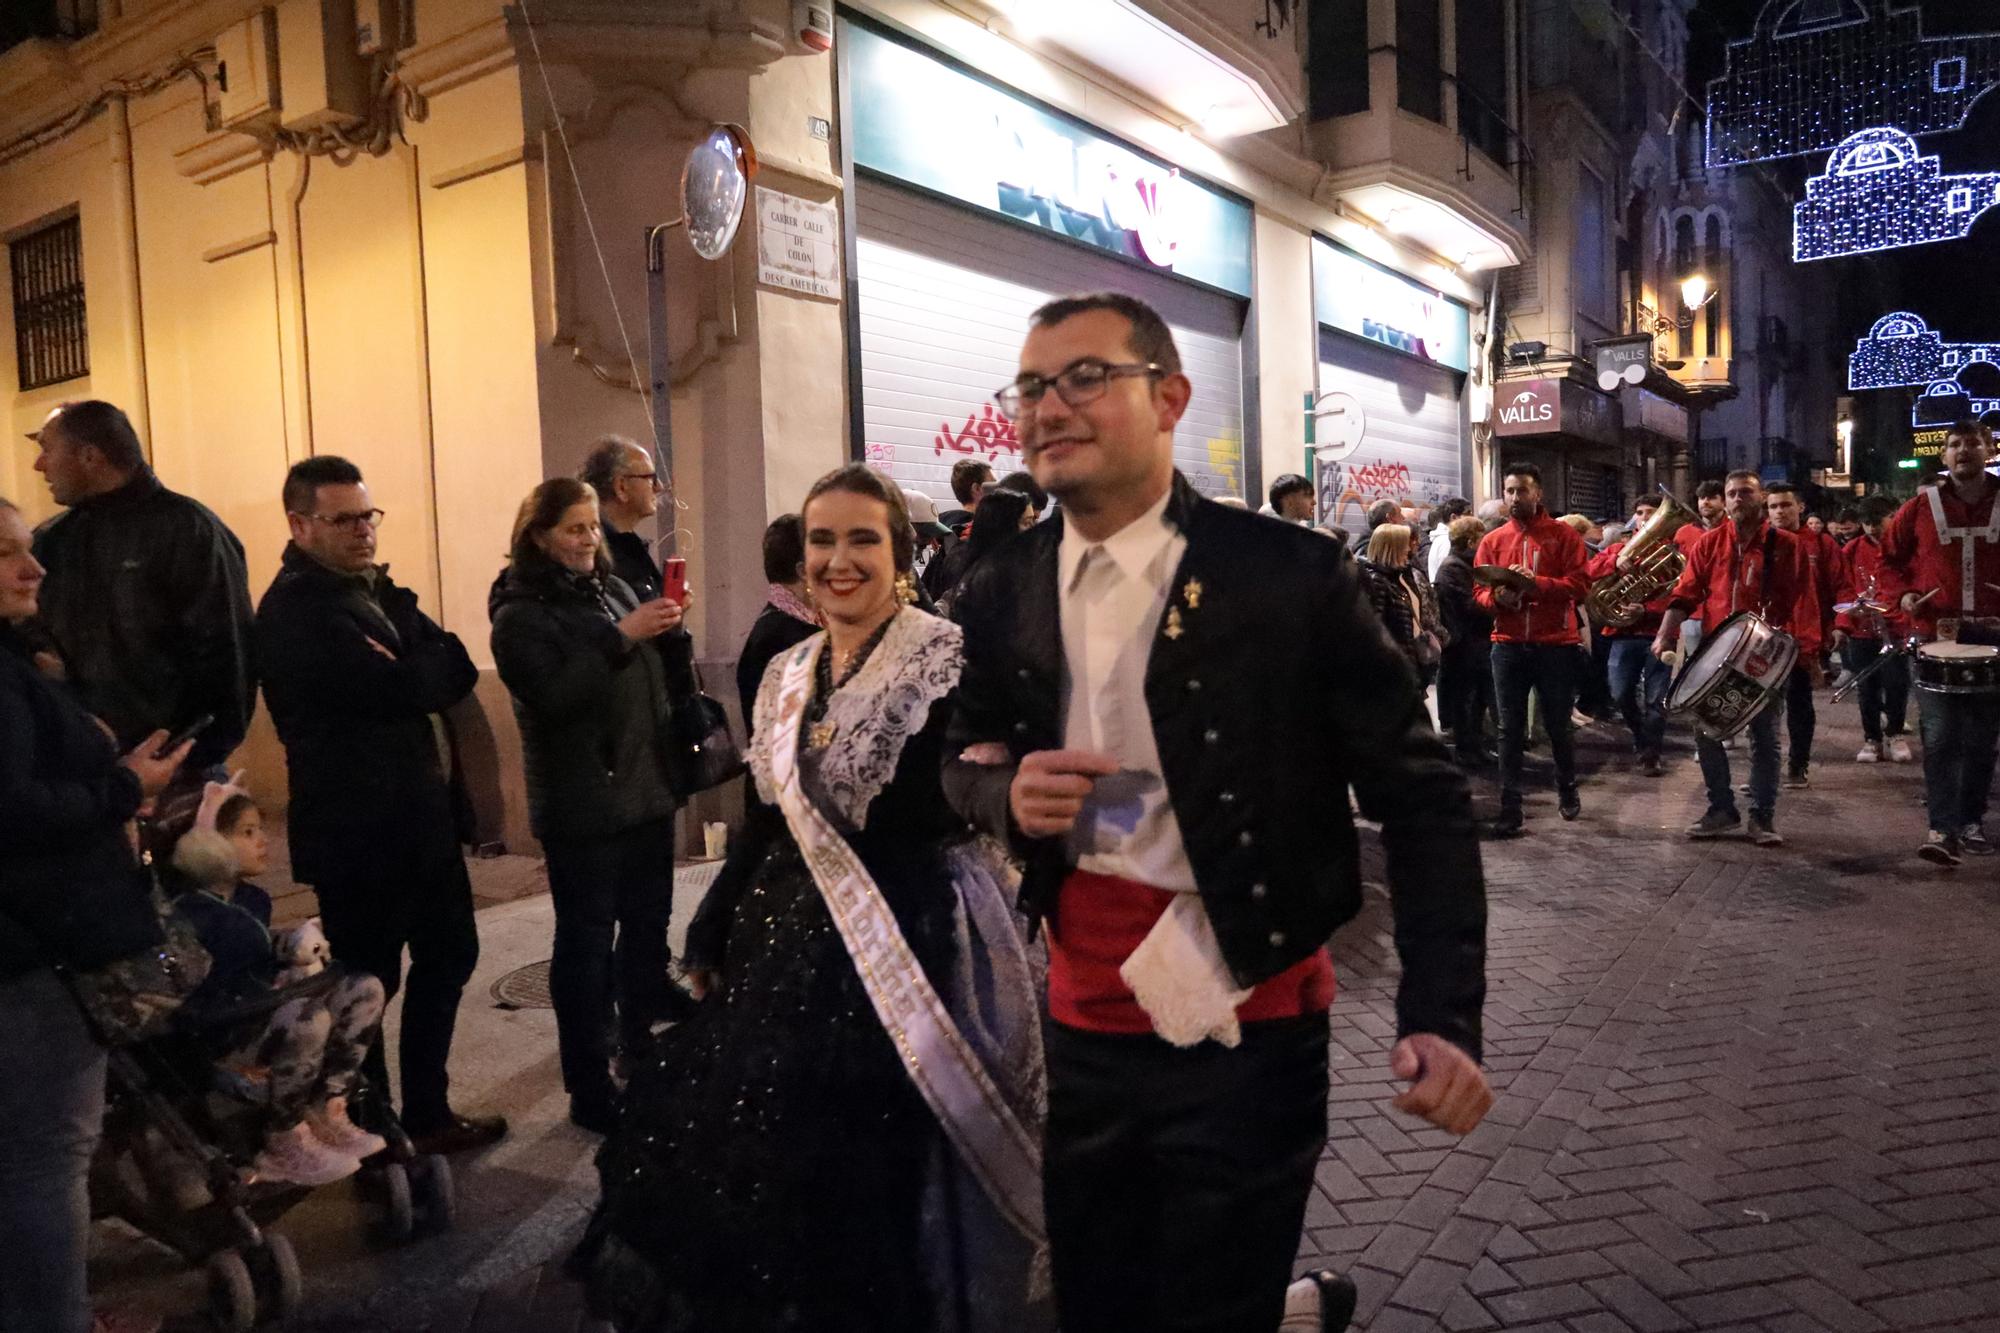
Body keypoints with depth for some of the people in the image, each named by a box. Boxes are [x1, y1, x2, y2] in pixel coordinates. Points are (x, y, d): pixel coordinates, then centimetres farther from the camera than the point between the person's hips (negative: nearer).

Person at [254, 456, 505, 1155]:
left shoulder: (374, 590, 12)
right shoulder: (295, 609, -17)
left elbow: (456, 672, 7)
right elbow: (400, 688, -26)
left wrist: (412, 665, -12)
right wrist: (433, 662, -8)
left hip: (418, 816, 9)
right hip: (359, 830, -9)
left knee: (449, 955, 18)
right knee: (366, 985, 6)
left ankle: (427, 1112, 33)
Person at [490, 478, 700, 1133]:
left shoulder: (614, 588, 10)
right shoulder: (520, 614, -8)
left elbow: (667, 681, 16)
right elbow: (553, 696, -23)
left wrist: (670, 632, -2)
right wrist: (622, 637, -24)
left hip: (647, 790, 7)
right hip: (583, 804, -7)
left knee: (648, 921, 17)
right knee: (586, 942, 1)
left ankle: (641, 1035, 35)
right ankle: (589, 1089, 10)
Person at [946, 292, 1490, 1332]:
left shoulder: (1293, 575, -13)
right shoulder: (999, 596, -1)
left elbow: (1421, 796, -8)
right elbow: (965, 761, 12)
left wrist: (1441, 1013, -17)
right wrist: (1005, 794, -12)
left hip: (1249, 1041, -4)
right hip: (1082, 1031, 5)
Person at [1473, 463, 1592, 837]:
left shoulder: (1564, 534, 0)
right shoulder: (1492, 541, 7)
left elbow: (1580, 584, -8)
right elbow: (1479, 592, 5)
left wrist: (1537, 583, -22)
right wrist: (1497, 597, -17)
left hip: (1556, 645, -2)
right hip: (1508, 646, 2)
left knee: (1559, 724, 11)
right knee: (1510, 730, 2)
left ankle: (1567, 789, 35)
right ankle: (1509, 810, 4)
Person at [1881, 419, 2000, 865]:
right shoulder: (1922, 507, 3)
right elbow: (1889, 556, 13)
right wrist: (1904, 594, -3)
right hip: (1936, 634, -1)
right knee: (1940, 735, -7)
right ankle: (1942, 828, -8)